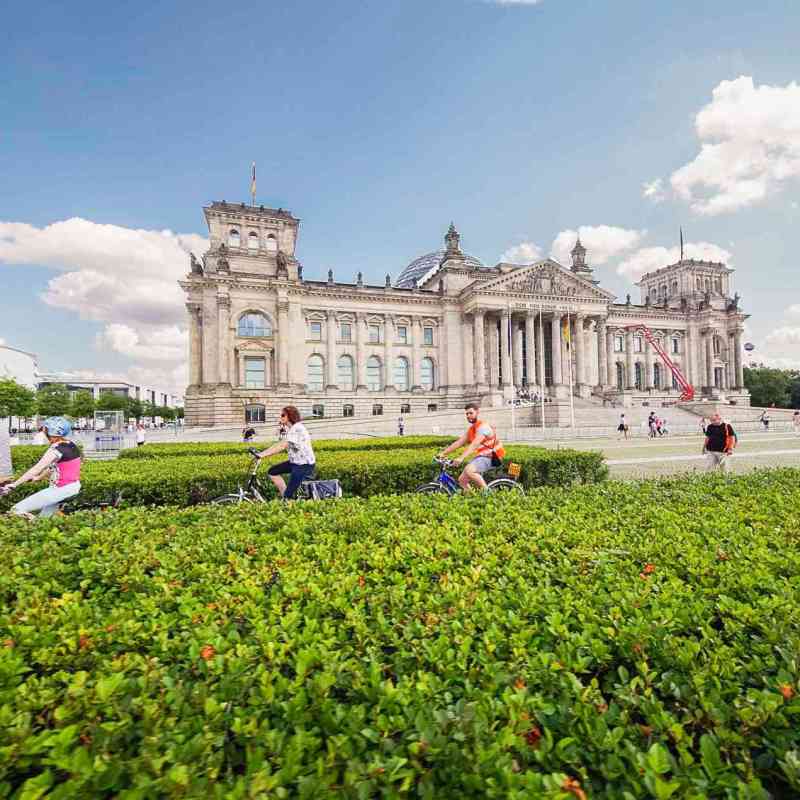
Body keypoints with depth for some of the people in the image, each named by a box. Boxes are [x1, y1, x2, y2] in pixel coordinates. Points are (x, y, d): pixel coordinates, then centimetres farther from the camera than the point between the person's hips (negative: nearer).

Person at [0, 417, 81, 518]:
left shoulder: (56, 449, -18)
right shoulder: (71, 445, 8)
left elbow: (36, 469, -21)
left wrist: (13, 484, -17)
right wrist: (39, 477, 30)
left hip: (61, 490, -9)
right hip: (74, 487, 9)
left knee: (17, 510, -8)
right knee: (44, 517, 28)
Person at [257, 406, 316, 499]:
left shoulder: (297, 428, -19)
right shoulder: (290, 429, 13)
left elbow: (282, 446, -26)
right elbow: (280, 444, 9)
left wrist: (263, 454, -26)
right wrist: (263, 452, 1)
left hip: (304, 465, -10)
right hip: (295, 462, 10)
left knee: (288, 495, -10)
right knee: (272, 471, 11)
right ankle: (284, 496, 16)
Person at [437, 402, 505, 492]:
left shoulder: (483, 426, -15)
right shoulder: (471, 429, 14)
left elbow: (474, 445, -29)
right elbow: (458, 442, 10)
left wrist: (461, 458, -39)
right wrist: (443, 453, 2)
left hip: (489, 457, -9)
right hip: (481, 456, 9)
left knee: (468, 470, -31)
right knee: (462, 480, 0)